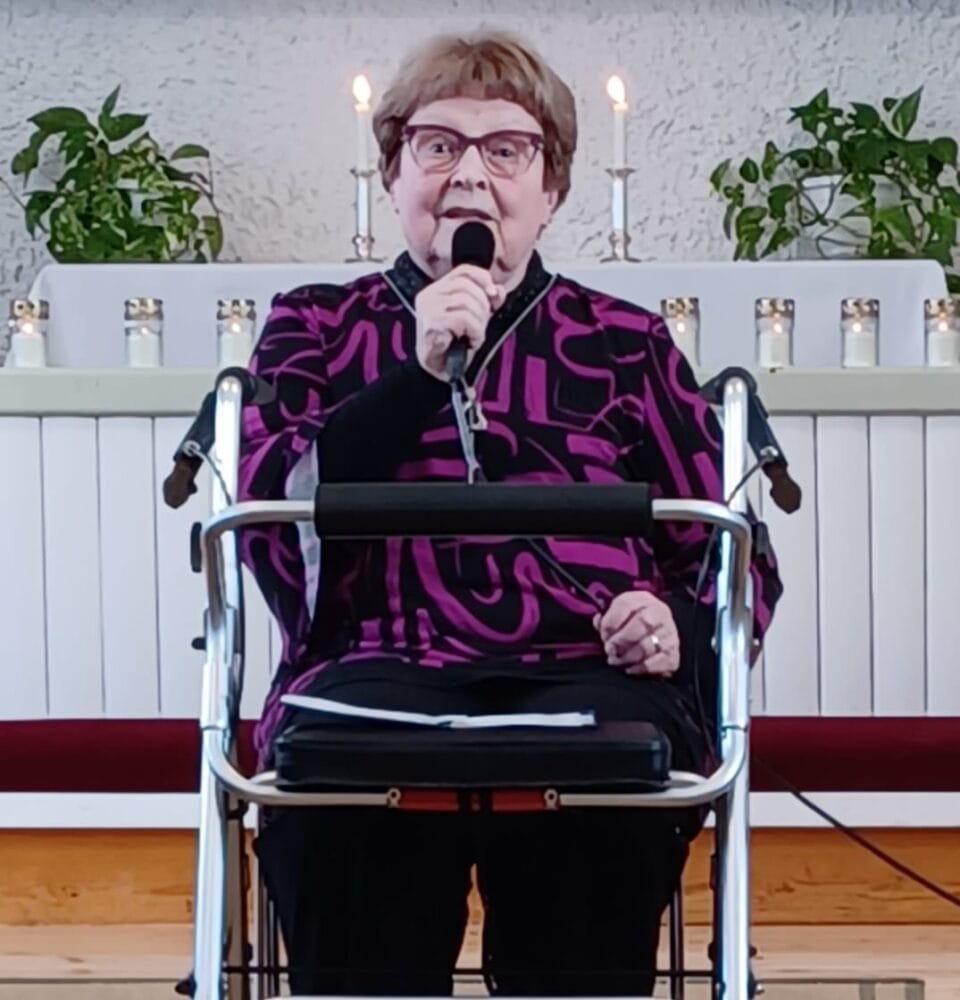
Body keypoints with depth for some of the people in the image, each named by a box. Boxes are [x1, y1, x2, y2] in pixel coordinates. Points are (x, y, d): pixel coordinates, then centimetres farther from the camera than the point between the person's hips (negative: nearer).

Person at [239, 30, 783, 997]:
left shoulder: (626, 342, 22)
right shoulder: (315, 327, 21)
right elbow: (269, 517, 4)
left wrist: (679, 624, -2)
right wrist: (420, 371, -4)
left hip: (587, 672, 1)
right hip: (379, 666, 0)